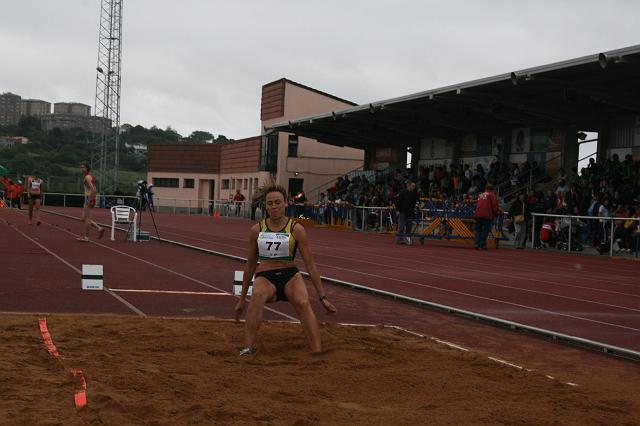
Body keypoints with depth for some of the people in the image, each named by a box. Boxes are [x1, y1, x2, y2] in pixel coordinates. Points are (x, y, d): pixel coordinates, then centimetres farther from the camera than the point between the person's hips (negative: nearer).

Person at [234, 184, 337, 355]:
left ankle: (318, 355, -39)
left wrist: (322, 297, -2)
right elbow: (250, 265, 15)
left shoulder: (296, 229, 0)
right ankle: (247, 349, -40)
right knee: (258, 295, -36)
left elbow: (310, 264, 2)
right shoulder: (257, 229, 6)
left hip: (290, 276, -1)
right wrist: (242, 298, 18)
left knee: (303, 303, -33)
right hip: (265, 277, 1)